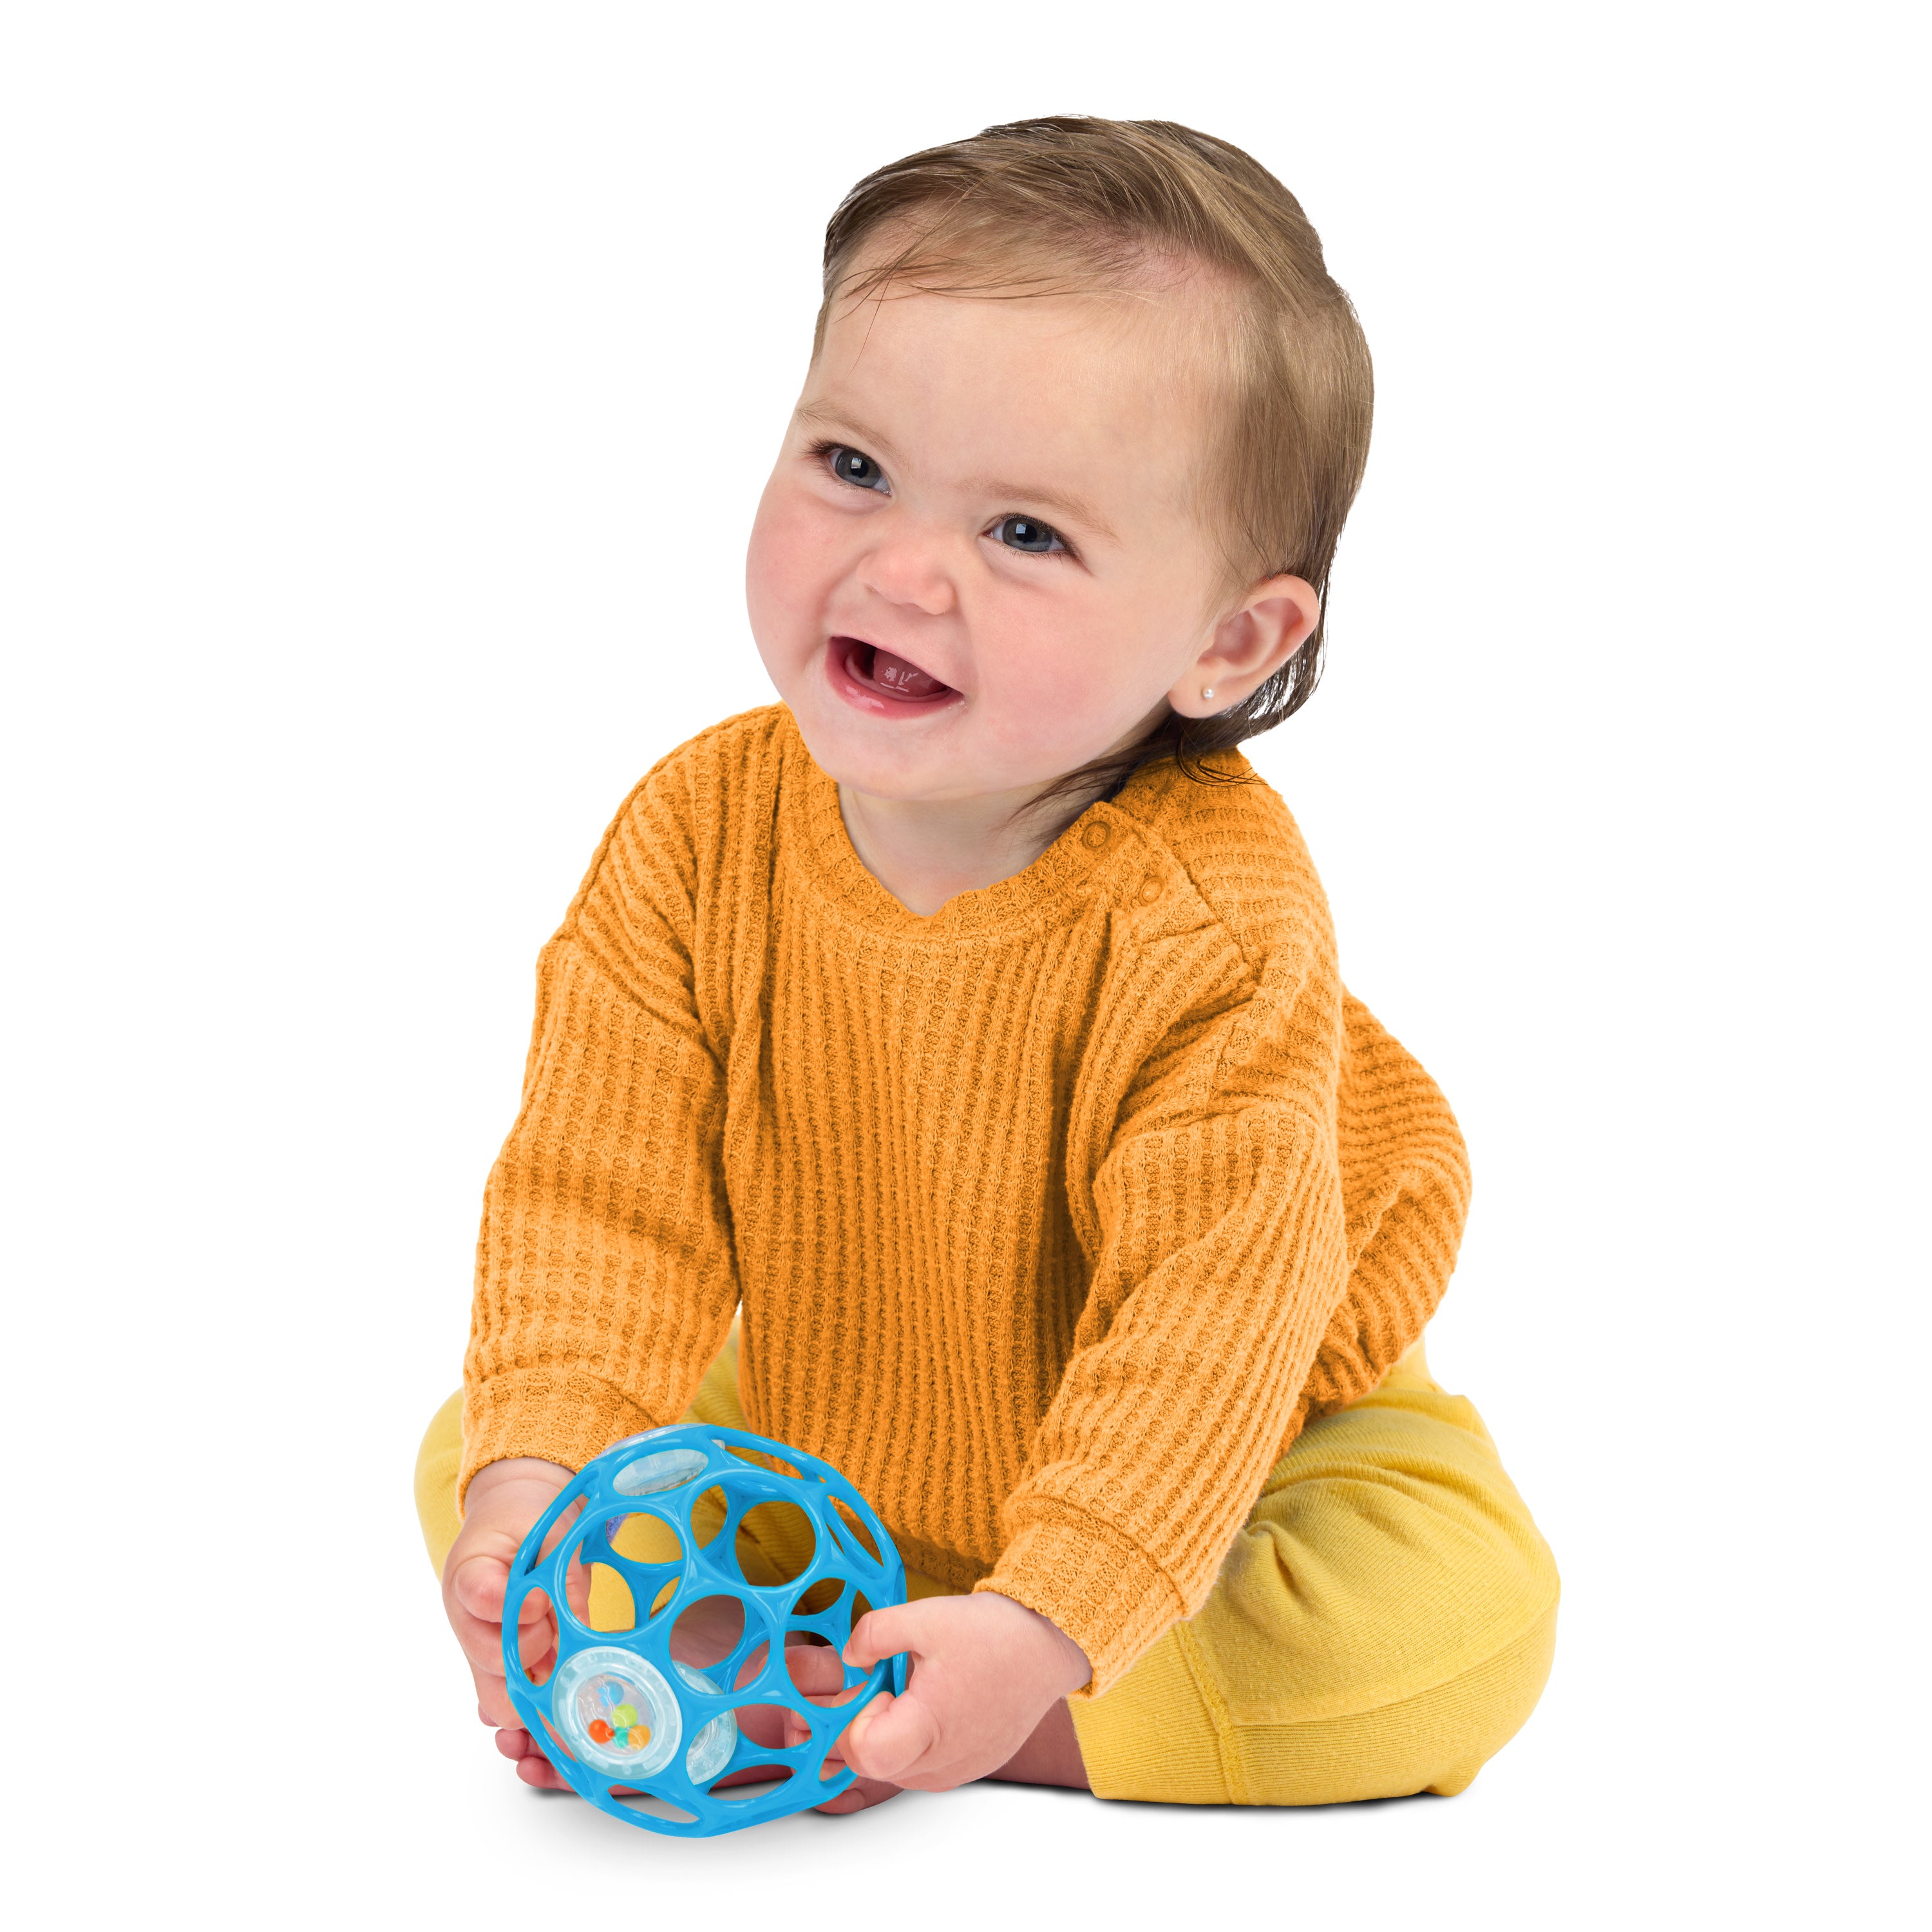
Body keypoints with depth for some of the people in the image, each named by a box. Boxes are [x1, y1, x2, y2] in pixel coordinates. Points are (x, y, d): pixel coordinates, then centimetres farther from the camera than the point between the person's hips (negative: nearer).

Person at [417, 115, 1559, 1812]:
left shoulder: (1212, 915, -31)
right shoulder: (699, 837, -19)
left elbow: (1212, 1302, -34)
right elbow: (601, 1194, -18)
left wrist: (1042, 1630, -44)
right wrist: (543, 1477, -34)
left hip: (1196, 1448, -3)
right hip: (809, 1428, 3)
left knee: (1468, 1613, -27)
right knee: (472, 1464, -4)